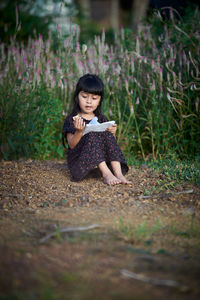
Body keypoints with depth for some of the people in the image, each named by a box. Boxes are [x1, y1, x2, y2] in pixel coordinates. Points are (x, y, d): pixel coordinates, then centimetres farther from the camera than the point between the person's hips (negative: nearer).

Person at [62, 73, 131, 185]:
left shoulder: (101, 119, 14)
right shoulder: (72, 119, 1)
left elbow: (110, 143, 10)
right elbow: (71, 145, -11)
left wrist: (112, 133, -12)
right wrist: (79, 132, -30)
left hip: (102, 160, 4)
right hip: (77, 162, -4)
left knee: (108, 134, -18)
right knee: (93, 135, -26)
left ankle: (118, 173, -29)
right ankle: (106, 174, -35)